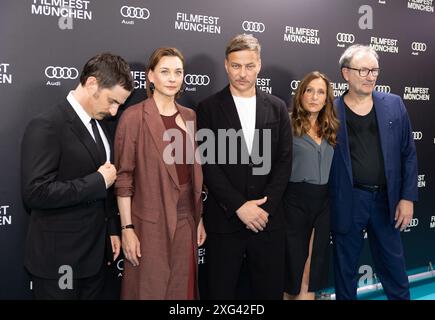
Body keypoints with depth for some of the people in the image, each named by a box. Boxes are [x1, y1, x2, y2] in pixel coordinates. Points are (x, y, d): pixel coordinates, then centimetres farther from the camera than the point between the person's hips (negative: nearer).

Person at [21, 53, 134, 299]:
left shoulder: (99, 125, 9)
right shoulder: (46, 127, -18)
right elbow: (36, 192, -26)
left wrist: (112, 229, 13)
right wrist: (98, 181, -21)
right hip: (60, 258, -7)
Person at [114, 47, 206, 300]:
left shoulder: (189, 116, 8)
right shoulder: (134, 116, -10)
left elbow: (194, 170, 11)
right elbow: (123, 176, -10)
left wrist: (199, 217, 11)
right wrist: (127, 228, -12)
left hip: (186, 218, 5)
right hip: (151, 221, -5)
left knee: (182, 287, 16)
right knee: (150, 288, 8)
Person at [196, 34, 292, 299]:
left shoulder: (277, 107, 7)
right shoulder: (209, 108, 0)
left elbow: (284, 160, 3)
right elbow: (208, 163, -7)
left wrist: (265, 205, -8)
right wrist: (239, 206, -12)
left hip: (268, 218, 2)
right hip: (224, 219, -2)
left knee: (271, 290, 11)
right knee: (222, 291, 9)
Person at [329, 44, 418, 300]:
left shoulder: (394, 105, 3)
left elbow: (408, 154, 5)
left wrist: (408, 197, -1)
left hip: (387, 200, 2)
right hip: (347, 202, -2)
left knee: (395, 269, 15)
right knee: (346, 270, 13)